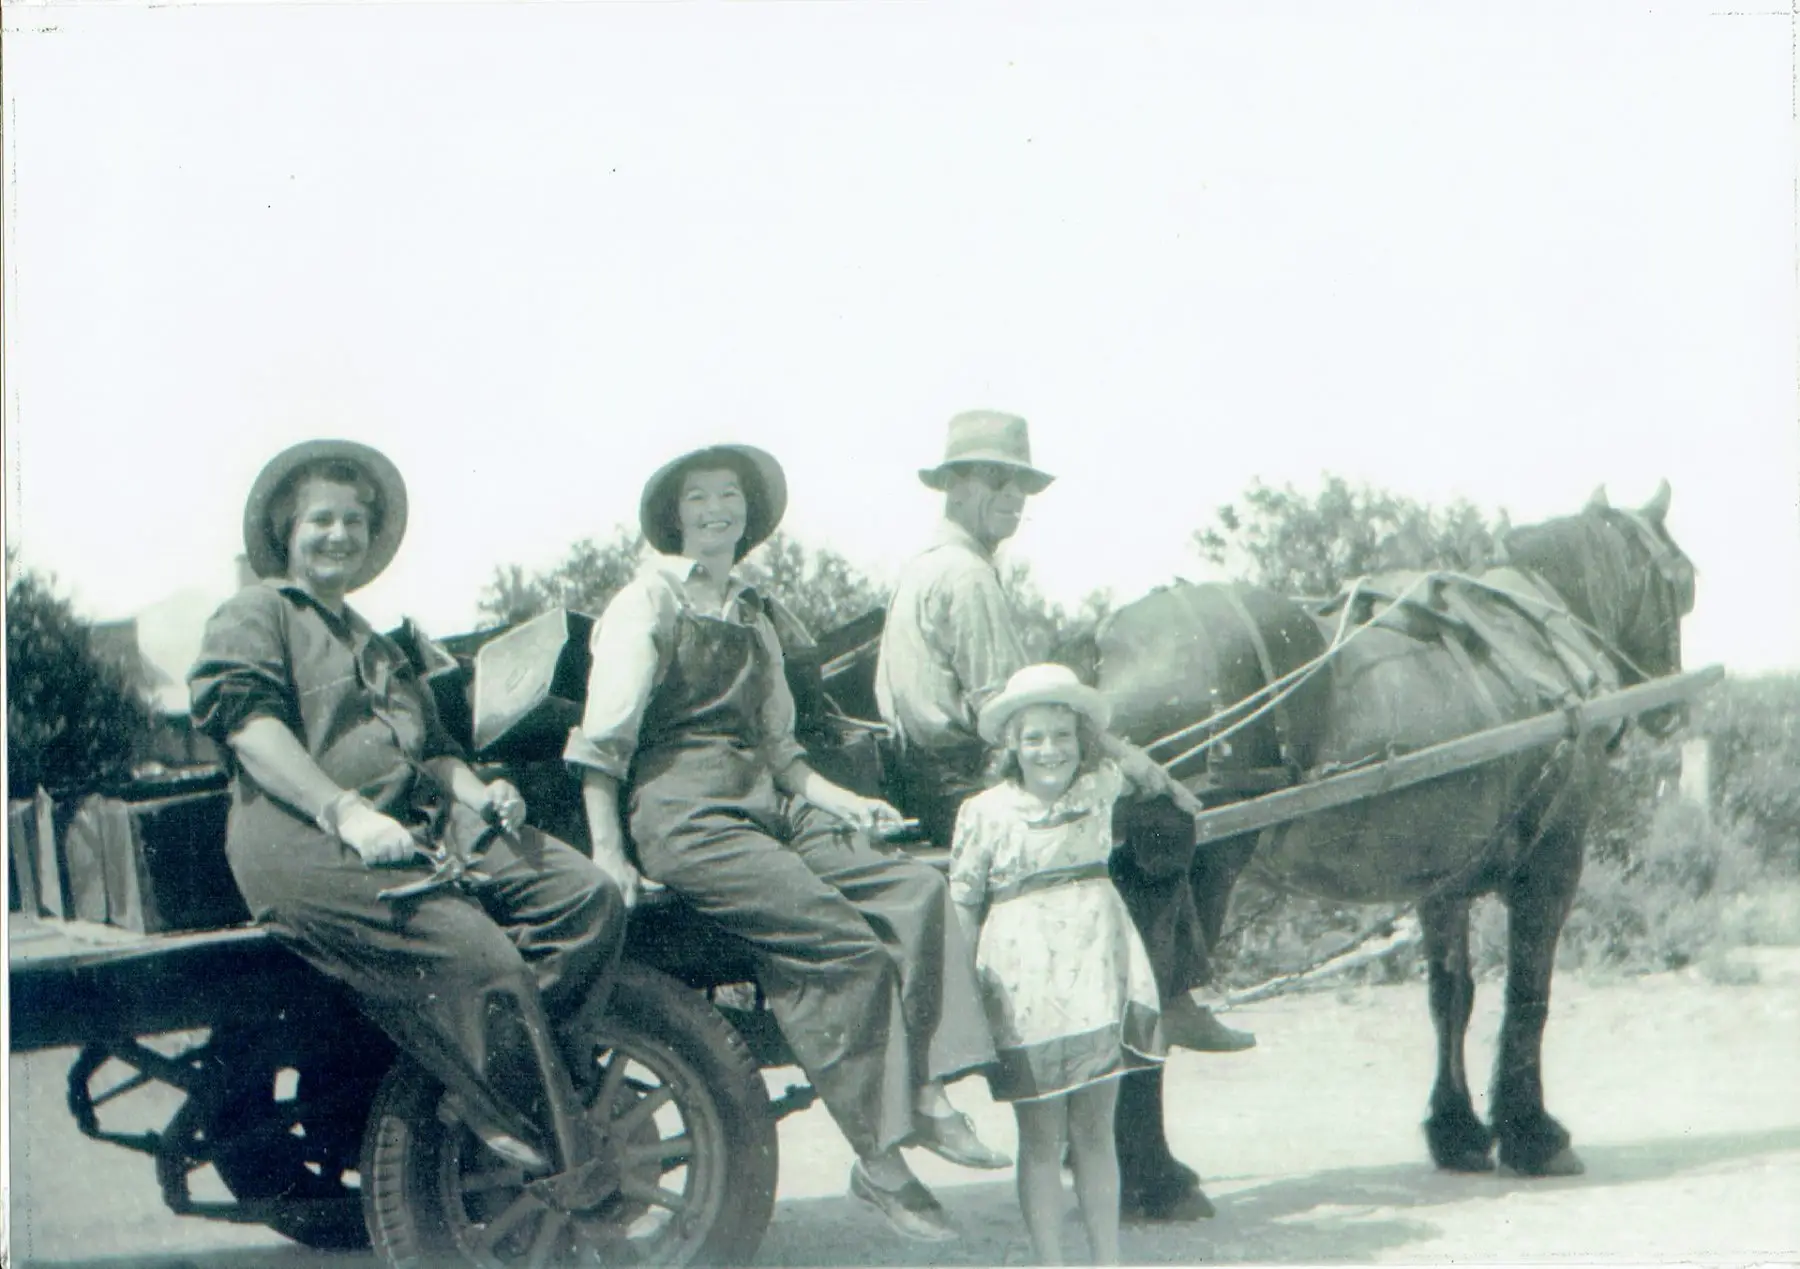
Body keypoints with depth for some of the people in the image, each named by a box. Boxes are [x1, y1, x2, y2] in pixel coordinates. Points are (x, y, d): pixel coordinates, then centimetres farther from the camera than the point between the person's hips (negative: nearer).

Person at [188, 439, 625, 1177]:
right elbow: (244, 721, -8)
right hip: (306, 838, -8)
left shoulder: (378, 648, 36)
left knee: (587, 897, -14)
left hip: (427, 824, 8)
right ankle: (553, 1174, -23)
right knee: (476, 959, -29)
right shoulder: (254, 614, 10)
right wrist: (344, 812, -22)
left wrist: (480, 794, 6)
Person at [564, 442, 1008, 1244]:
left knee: (914, 891, -15)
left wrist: (840, 801, 11)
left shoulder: (752, 620, 25)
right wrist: (607, 854, -13)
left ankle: (927, 1097, -23)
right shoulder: (647, 603, 3)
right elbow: (601, 740, -4)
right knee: (841, 940, -24)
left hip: (766, 807, 7)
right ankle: (880, 1162, -21)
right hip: (684, 812, -7)